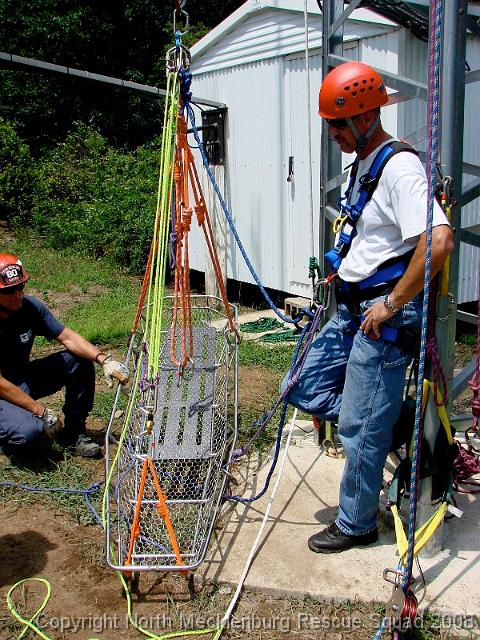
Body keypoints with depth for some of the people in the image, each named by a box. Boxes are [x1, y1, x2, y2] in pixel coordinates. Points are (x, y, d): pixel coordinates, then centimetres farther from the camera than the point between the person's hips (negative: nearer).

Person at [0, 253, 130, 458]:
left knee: (80, 361, -9)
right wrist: (41, 411, -23)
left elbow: (67, 337, -8)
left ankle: (74, 431, 2)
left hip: (24, 379, 7)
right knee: (31, 432, -34)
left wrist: (104, 360, -23)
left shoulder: (30, 306, -11)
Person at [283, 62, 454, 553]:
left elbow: (438, 240, -29)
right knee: (305, 390, 13)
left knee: (360, 428, 0)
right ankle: (393, 422, 21)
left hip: (384, 317, -10)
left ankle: (356, 524, 20)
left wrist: (391, 304, -23)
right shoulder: (360, 165, 14)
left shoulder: (399, 167, -17)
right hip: (351, 310, 10)